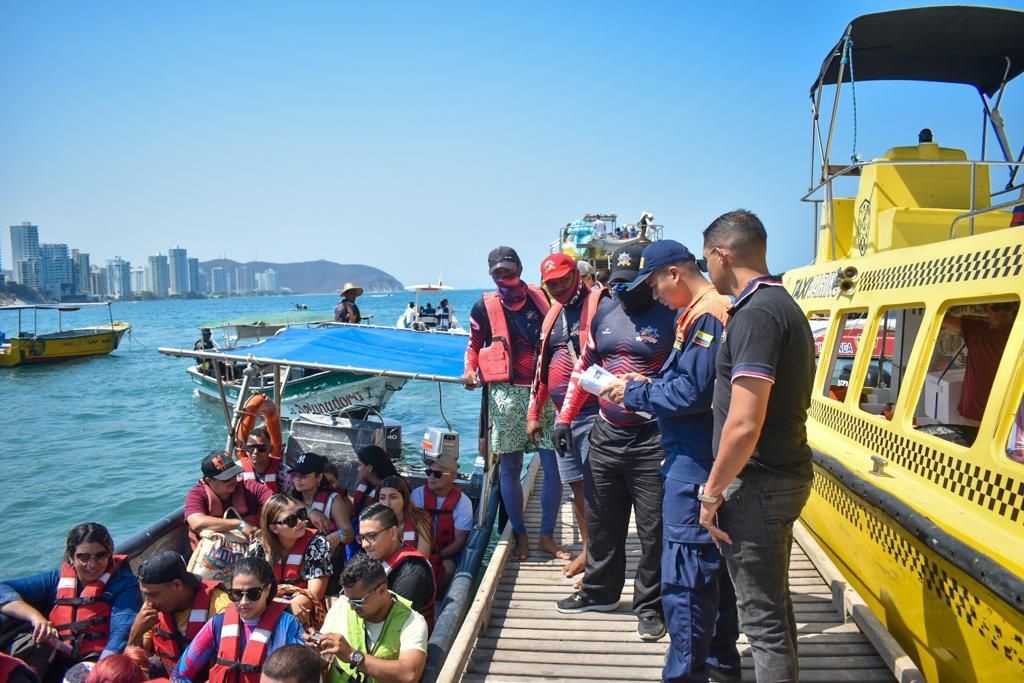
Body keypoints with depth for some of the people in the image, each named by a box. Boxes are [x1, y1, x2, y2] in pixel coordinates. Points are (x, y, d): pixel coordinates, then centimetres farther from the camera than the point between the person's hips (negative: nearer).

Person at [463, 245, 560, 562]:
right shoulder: (485, 307, 0)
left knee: (554, 467, 1)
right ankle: (520, 535, 20)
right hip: (507, 393, -2)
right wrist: (471, 370, -11)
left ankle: (547, 535, 17)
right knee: (509, 468, 4)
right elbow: (474, 346, 8)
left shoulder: (541, 298, 6)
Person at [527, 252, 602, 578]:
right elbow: (542, 366, 20)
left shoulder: (599, 303, -8)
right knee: (577, 485, 14)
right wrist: (533, 413, 19)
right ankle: (590, 549, 27)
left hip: (593, 412, -8)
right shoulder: (553, 314, 17)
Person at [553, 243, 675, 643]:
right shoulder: (604, 310, 10)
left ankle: (650, 606, 21)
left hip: (652, 441, -5)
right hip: (605, 435, 6)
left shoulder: (671, 316, -8)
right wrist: (565, 417, 13)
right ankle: (599, 591, 35)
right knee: (600, 521, 17)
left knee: (654, 530, 4)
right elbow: (584, 366, 16)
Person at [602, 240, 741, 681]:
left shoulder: (705, 317, -16)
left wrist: (634, 393, -10)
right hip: (701, 458, 11)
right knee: (713, 565, 20)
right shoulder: (699, 312, 15)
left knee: (684, 576, -5)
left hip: (694, 464, -11)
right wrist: (647, 384, 7)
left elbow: (692, 393, -22)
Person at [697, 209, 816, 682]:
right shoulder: (784, 305, 12)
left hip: (758, 483, -10)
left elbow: (744, 424, -26)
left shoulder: (755, 314, -20)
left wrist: (712, 493, -15)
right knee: (773, 601, 21)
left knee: (763, 616, 1)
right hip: (785, 473, 10)